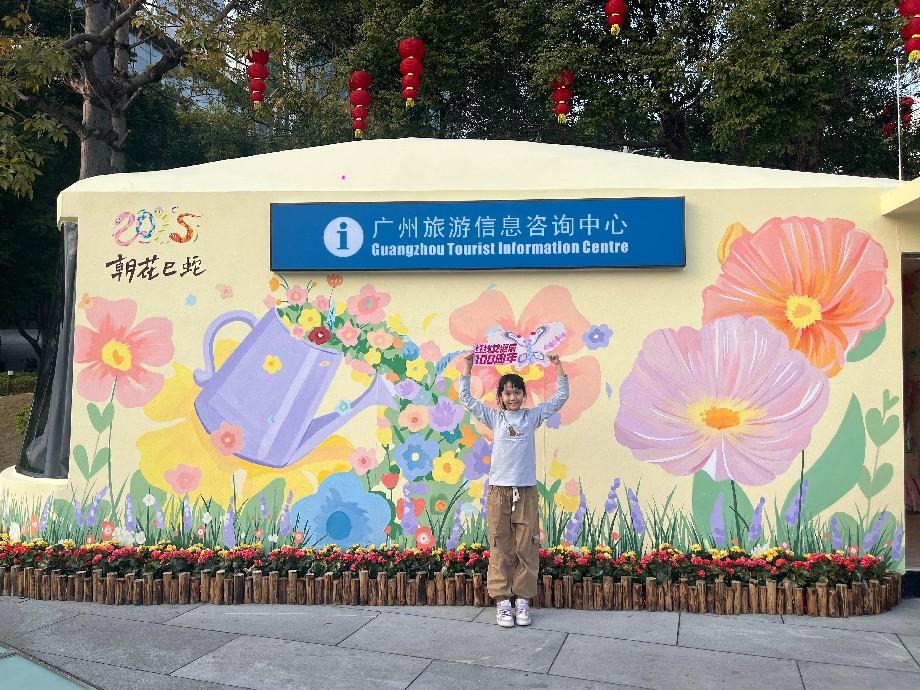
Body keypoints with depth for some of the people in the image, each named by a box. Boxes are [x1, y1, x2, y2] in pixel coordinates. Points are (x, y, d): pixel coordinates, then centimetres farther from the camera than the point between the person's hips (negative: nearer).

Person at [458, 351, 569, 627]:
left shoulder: (533, 416, 8)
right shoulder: (494, 417, 7)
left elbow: (561, 397, 9)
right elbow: (466, 399, 6)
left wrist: (558, 365, 4)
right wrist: (468, 367, 2)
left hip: (526, 491, 1)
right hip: (499, 490, 0)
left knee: (526, 548, 3)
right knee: (500, 548, 1)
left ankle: (523, 600, 12)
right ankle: (502, 601, 8)